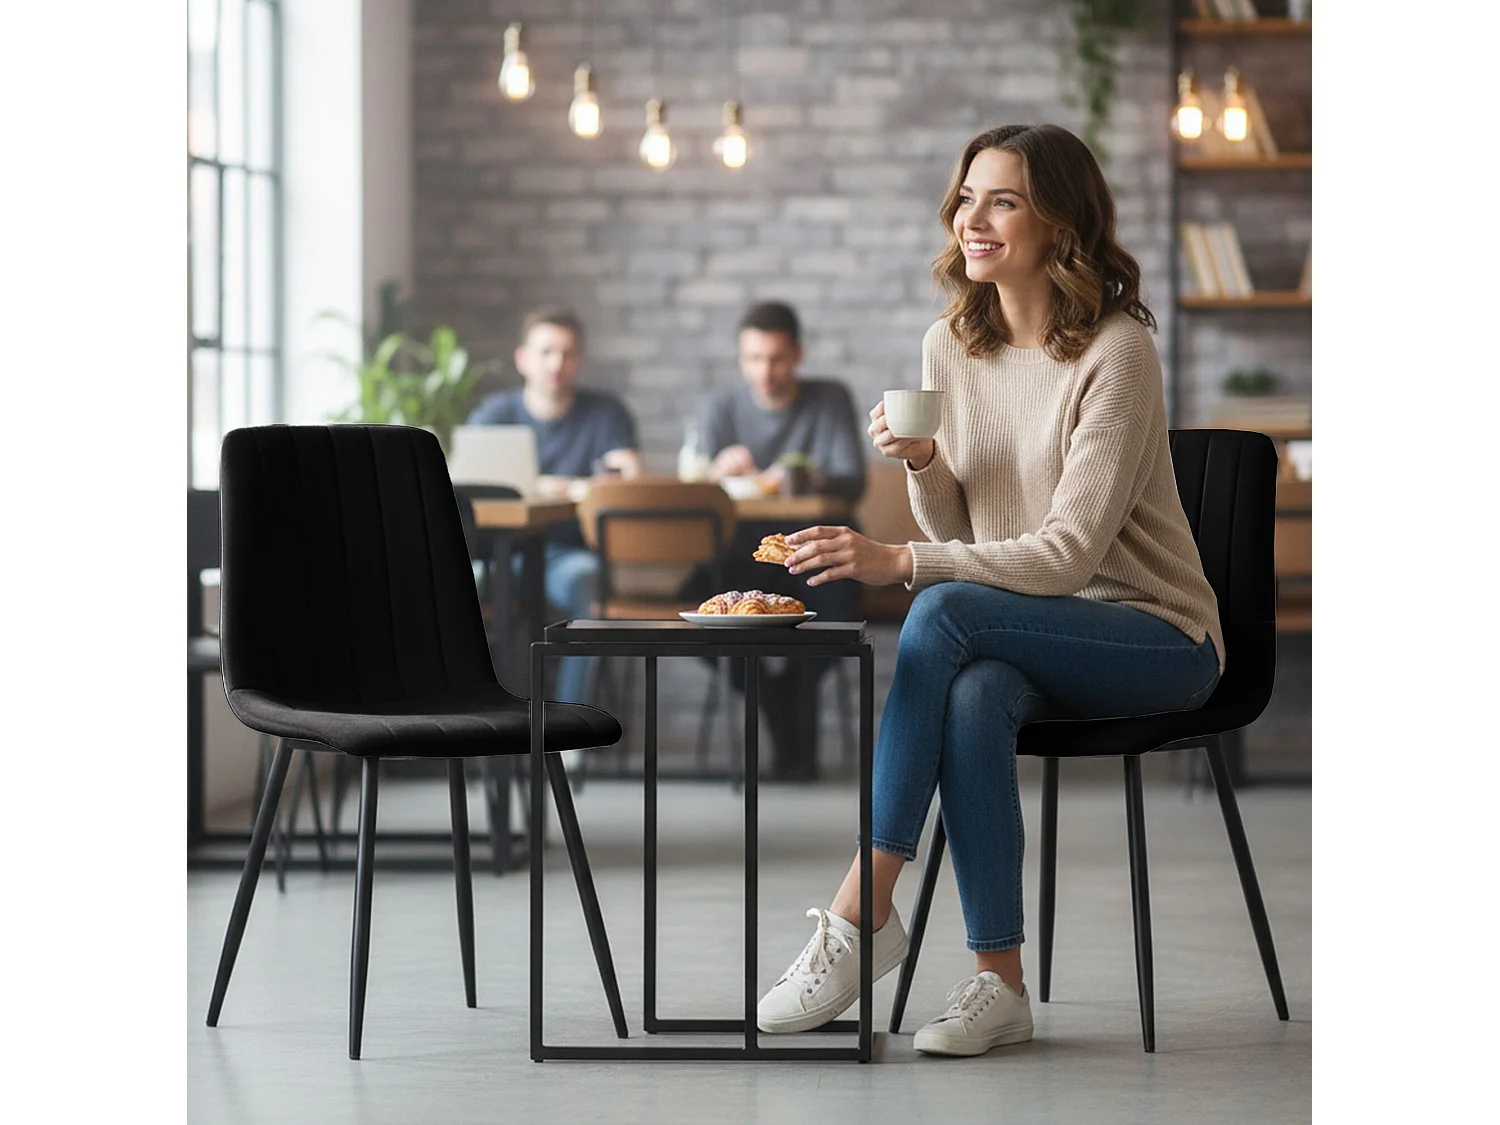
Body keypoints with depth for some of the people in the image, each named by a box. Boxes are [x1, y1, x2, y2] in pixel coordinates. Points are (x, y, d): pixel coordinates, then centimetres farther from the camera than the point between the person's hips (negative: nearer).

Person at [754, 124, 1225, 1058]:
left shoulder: (1117, 352, -15)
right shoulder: (950, 346, 6)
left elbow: (1071, 551, -22)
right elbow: (959, 534, 11)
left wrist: (899, 562, -31)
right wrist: (922, 465, -11)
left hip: (1154, 635, -5)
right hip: (1027, 636, 5)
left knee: (944, 611, -31)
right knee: (973, 697, -33)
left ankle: (862, 913, -28)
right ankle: (1000, 983, -29)